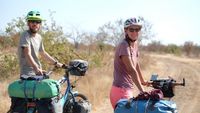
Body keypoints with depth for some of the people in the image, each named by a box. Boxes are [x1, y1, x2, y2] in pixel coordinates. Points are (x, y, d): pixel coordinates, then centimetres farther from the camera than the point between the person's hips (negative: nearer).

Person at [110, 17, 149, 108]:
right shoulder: (124, 45, -17)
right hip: (121, 91, -9)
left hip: (128, 90, 9)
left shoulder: (135, 44, 10)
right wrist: (142, 91, -27)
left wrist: (143, 81, 32)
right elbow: (131, 70, -24)